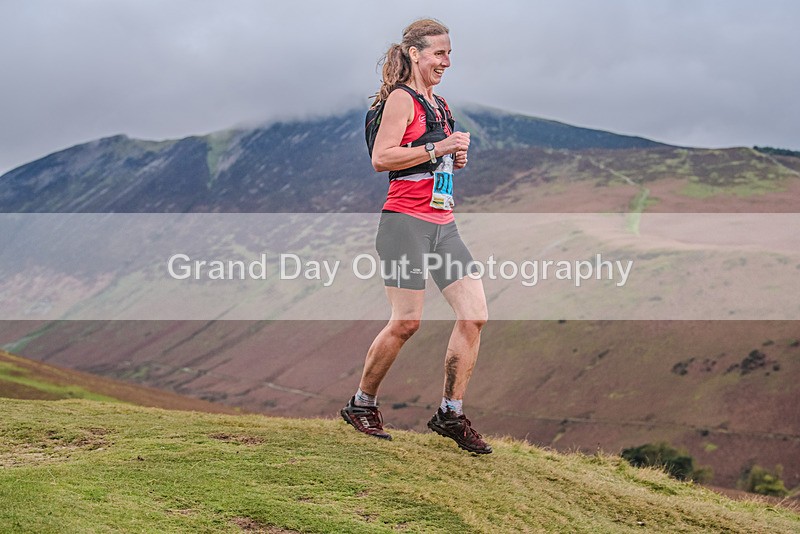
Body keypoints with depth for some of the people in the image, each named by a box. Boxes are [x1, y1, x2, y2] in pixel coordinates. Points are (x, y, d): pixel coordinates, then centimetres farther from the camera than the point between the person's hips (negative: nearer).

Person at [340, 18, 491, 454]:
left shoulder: (439, 104, 20)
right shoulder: (402, 98, -5)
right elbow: (381, 158, -16)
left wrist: (456, 158, 11)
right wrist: (438, 148, -17)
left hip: (443, 224, 8)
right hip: (406, 221, -8)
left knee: (475, 315, -1)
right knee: (406, 321, -8)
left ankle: (450, 414, 8)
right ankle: (361, 405, 12)